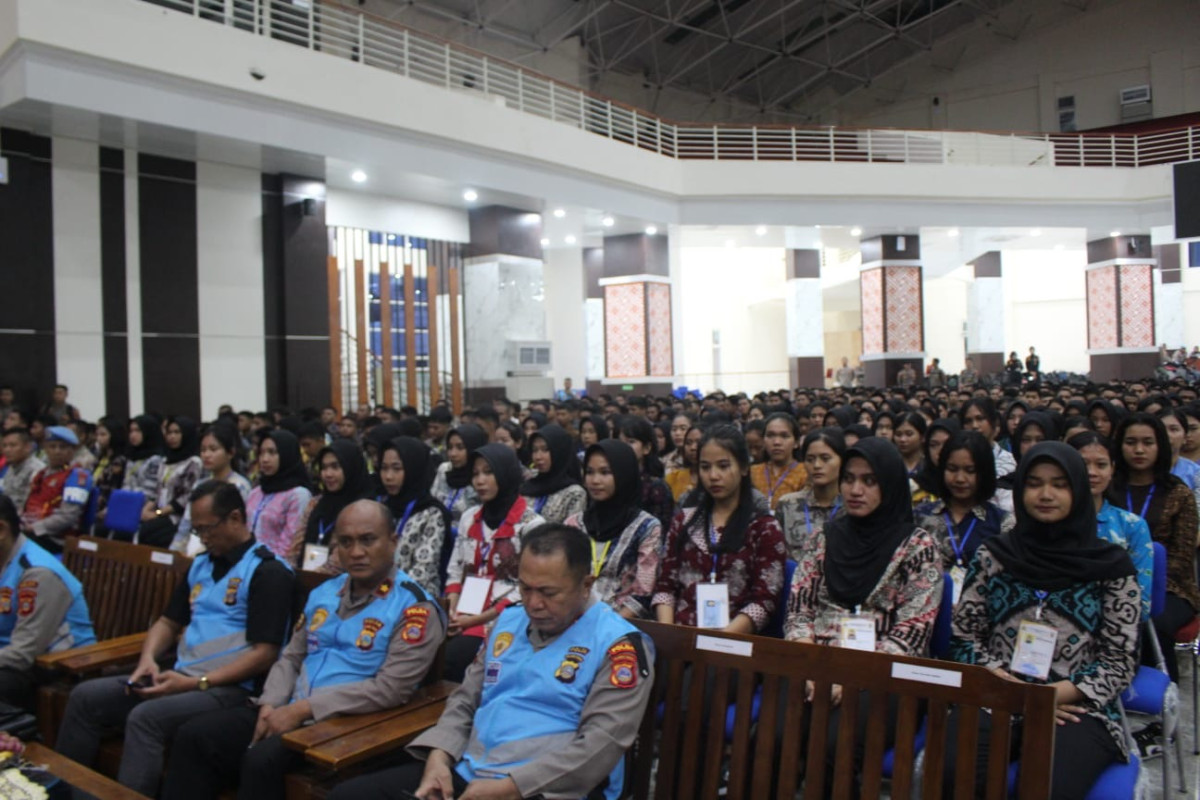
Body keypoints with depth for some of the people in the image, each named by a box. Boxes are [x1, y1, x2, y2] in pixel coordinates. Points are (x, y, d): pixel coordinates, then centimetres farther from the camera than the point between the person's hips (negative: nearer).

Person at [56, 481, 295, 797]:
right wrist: (148, 659, 0)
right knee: (85, 697, 0)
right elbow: (168, 622, 22)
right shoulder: (200, 564, 16)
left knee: (145, 717, -30)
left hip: (229, 688, -8)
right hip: (178, 676, 9)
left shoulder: (267, 571, -12)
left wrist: (196, 683, -18)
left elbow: (264, 654, -17)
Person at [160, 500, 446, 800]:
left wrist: (304, 708, -18)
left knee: (263, 759, -29)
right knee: (194, 736, -7)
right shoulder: (323, 593, 13)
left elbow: (390, 689, -18)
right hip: (290, 711, 7)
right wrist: (270, 705, -3)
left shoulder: (415, 608, -11)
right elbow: (291, 658, 18)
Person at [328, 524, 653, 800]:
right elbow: (465, 700, 17)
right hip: (467, 773, 7)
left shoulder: (620, 645, -9)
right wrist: (439, 756, -2)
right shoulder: (508, 622, 13)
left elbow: (600, 745, -16)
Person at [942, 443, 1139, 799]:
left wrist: (1058, 694, -12)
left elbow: (1119, 660, 5)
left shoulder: (1110, 564, 7)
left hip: (1077, 708, -1)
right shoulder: (991, 555, 9)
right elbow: (965, 636, 9)